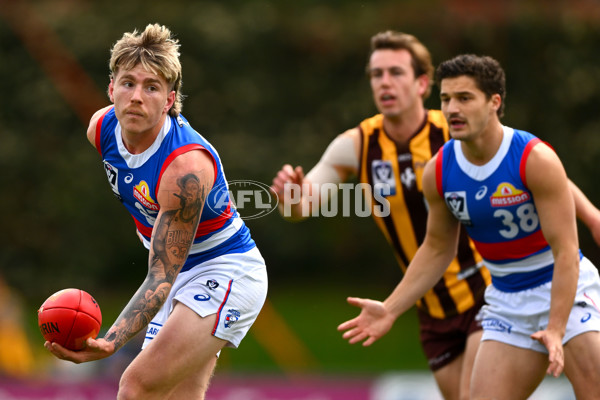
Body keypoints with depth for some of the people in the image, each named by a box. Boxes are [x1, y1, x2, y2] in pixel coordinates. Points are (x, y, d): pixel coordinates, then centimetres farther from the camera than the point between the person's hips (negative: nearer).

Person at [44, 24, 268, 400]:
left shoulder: (185, 168, -33)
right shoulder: (101, 127, -10)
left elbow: (161, 278, -34)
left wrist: (111, 342, -48)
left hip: (227, 271, -8)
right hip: (178, 268, 8)